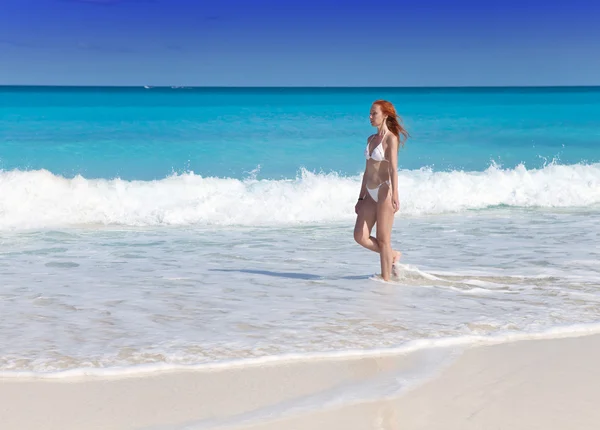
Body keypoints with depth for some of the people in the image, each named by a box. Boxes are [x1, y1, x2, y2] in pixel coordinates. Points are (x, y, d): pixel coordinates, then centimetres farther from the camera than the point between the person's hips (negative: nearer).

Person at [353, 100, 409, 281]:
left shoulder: (391, 138, -7)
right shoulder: (371, 139, 16)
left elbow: (393, 169, -17)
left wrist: (394, 195, -27)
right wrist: (361, 198, 18)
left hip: (384, 190, -8)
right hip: (371, 193, 8)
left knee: (383, 239, -3)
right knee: (360, 236, 0)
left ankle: (386, 279, 5)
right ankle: (393, 255, 19)